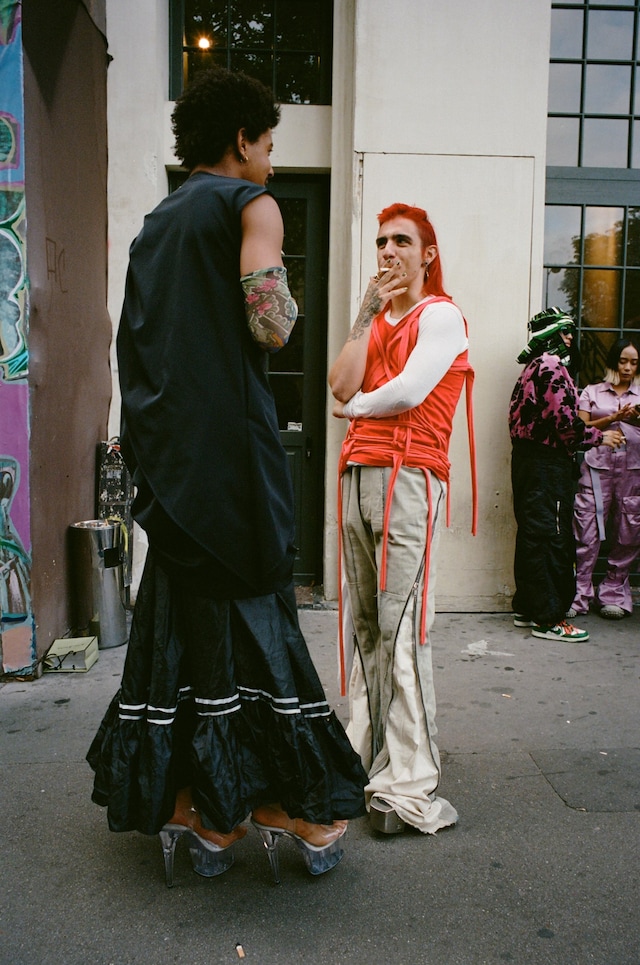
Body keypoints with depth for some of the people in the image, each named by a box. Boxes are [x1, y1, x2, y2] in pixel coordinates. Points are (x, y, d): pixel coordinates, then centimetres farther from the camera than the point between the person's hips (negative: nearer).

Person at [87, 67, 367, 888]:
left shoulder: (156, 222, 21)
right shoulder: (250, 204, -1)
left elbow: (138, 344, 18)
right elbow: (269, 326, -16)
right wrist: (286, 300, 5)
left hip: (164, 448, 7)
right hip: (230, 443, -7)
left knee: (183, 613, 9)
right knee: (250, 610, -1)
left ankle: (202, 811, 18)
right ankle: (279, 799, 11)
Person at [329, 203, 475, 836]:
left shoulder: (440, 315, 3)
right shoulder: (376, 320, 24)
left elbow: (409, 391, -11)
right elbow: (342, 385, 7)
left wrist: (352, 407, 6)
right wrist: (367, 314, 7)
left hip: (408, 478, -7)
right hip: (358, 473, 7)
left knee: (402, 630, -9)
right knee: (366, 626, 6)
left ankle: (408, 788, -2)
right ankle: (364, 754, 13)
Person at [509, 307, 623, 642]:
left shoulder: (533, 368, 19)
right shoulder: (552, 367, -12)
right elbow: (565, 421, -19)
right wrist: (600, 436, -5)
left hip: (527, 459, 10)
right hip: (546, 463, -10)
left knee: (532, 533, 14)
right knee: (551, 537, -7)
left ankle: (526, 607, 22)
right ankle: (549, 618, -2)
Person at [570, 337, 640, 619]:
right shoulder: (592, 392, 13)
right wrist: (613, 418, -9)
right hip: (598, 466, -2)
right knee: (586, 532, -6)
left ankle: (614, 594, 13)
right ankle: (579, 595, 1)